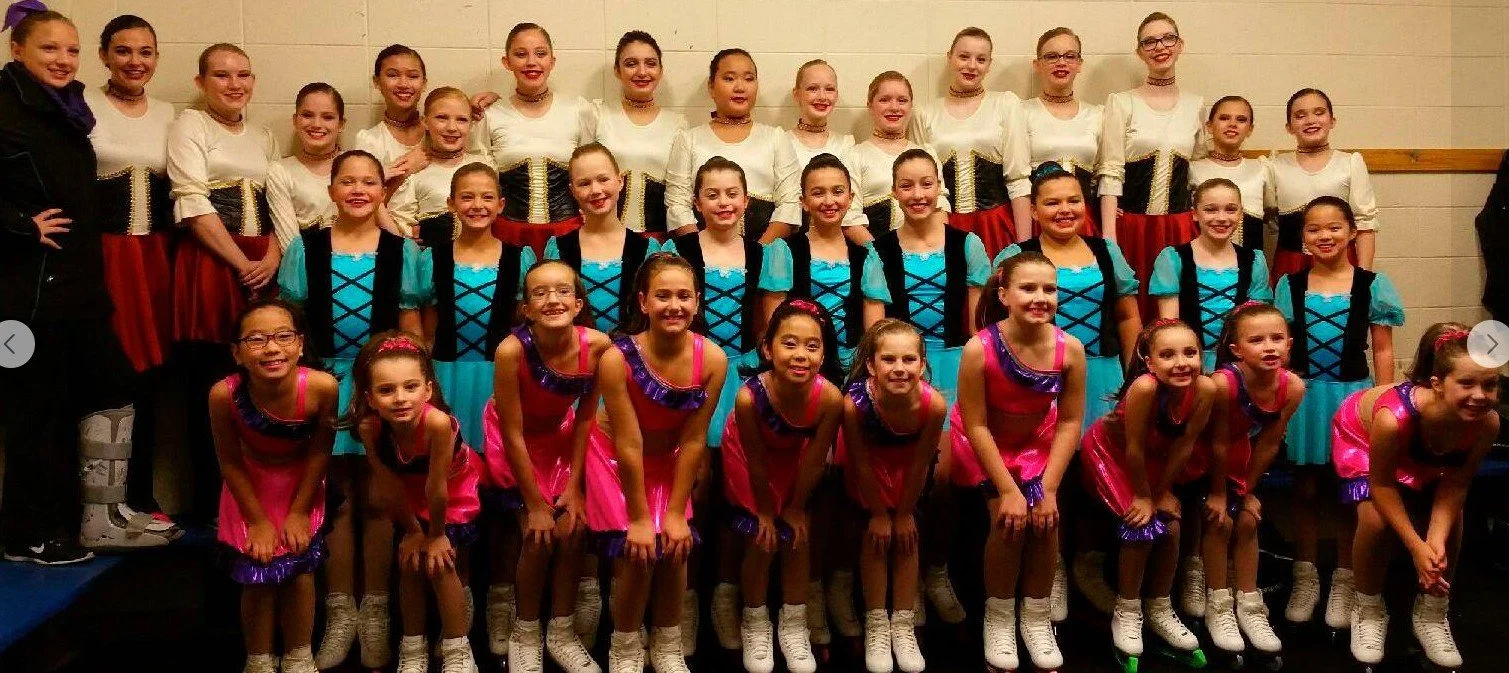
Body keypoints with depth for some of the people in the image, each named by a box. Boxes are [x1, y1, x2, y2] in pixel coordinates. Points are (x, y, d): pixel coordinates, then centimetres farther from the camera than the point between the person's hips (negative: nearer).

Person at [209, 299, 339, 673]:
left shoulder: (322, 387, -34)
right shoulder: (224, 394, -33)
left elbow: (320, 450, -17)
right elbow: (230, 460, -16)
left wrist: (299, 511, -10)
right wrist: (258, 520, -9)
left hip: (302, 485, 0)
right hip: (250, 488, 0)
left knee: (300, 570, 7)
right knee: (256, 576, 4)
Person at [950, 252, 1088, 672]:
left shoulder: (1070, 349, -24)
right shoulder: (979, 349, -32)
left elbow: (1070, 421, -14)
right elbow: (976, 425, -22)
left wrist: (1049, 487, -16)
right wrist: (1008, 490, -21)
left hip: (1039, 441, 3)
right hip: (985, 444, -2)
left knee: (1046, 519, -13)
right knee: (1008, 520, -18)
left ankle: (1037, 617, 11)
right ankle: (998, 617, 6)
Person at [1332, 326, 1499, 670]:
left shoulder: (1487, 422, -32)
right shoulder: (1395, 416, -46)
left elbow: (1456, 485, -18)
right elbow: (1381, 484, -28)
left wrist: (1437, 541, -30)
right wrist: (1417, 547, -29)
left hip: (1422, 456, 4)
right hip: (1360, 434, -4)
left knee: (1451, 520, -8)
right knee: (1377, 519, -21)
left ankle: (1433, 612, 17)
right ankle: (1368, 608, 4)